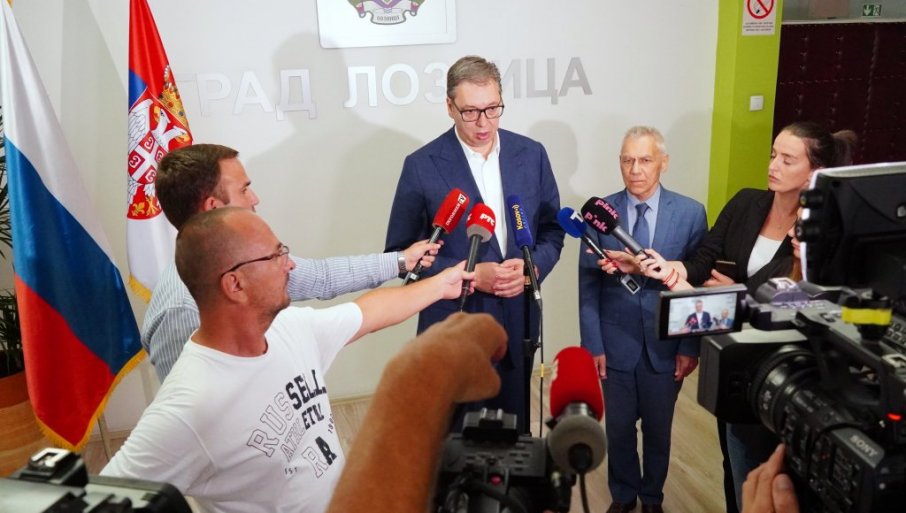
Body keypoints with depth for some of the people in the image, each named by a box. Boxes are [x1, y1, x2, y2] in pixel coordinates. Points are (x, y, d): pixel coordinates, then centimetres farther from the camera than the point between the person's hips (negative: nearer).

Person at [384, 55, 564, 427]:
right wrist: (470, 275, -19)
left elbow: (552, 230, 8)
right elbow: (402, 253, -7)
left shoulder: (531, 155, 0)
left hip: (518, 322, 3)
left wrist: (532, 266, -13)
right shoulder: (422, 166, -10)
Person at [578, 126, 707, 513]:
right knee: (619, 429, 15)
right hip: (616, 343, 0)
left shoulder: (690, 213, -6)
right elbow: (588, 285, -4)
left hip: (665, 345, 0)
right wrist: (593, 344, -6)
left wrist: (690, 346, -5)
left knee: (658, 430, 17)